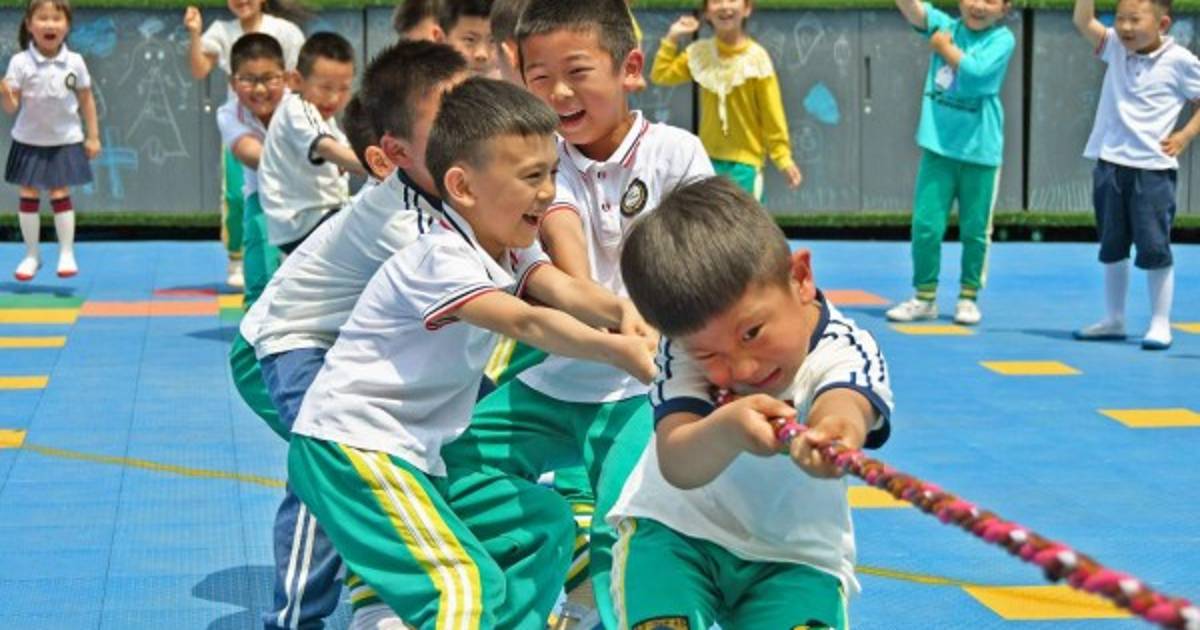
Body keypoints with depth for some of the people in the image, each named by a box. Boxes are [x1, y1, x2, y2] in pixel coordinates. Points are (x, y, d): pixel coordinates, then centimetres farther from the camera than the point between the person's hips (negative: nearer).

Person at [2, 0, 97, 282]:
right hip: (29, 141, 1)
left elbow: (86, 100, 2)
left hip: (64, 141, -1)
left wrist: (93, 136, 3)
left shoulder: (74, 62, -8)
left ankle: (67, 254, 13)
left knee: (60, 195, 2)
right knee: (28, 196, 7)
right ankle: (32, 255, 19)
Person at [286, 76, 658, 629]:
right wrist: (613, 348, -47)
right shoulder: (441, 259, -19)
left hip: (414, 453, 10)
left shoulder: (508, 248, 9)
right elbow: (525, 322, -34)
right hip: (350, 445, -10)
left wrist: (619, 311, -31)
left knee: (544, 521, 15)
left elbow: (562, 288, -10)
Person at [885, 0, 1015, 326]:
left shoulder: (1002, 39, -5)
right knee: (925, 226, 2)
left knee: (974, 230, 7)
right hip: (938, 146, 2)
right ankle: (925, 297, 14)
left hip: (979, 150, -2)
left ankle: (968, 298, 21)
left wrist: (946, 48, -8)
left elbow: (976, 73, -21)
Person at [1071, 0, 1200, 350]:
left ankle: (1160, 324, 8)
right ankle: (1113, 321, 26)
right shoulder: (1116, 49, 5)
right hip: (1110, 164, 5)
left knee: (1154, 250, -2)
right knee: (1112, 248, 14)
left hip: (1153, 169, -5)